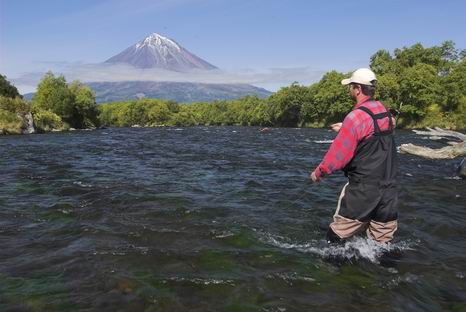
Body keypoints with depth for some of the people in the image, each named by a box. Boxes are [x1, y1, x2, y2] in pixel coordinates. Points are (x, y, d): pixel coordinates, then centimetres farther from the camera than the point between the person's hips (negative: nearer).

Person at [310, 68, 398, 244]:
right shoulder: (385, 112, 7)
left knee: (336, 237, 4)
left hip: (363, 190, -8)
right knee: (383, 241, 13)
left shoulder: (356, 117, -17)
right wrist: (346, 129, 26)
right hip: (388, 189, 8)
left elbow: (338, 155, -17)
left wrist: (318, 173, -3)